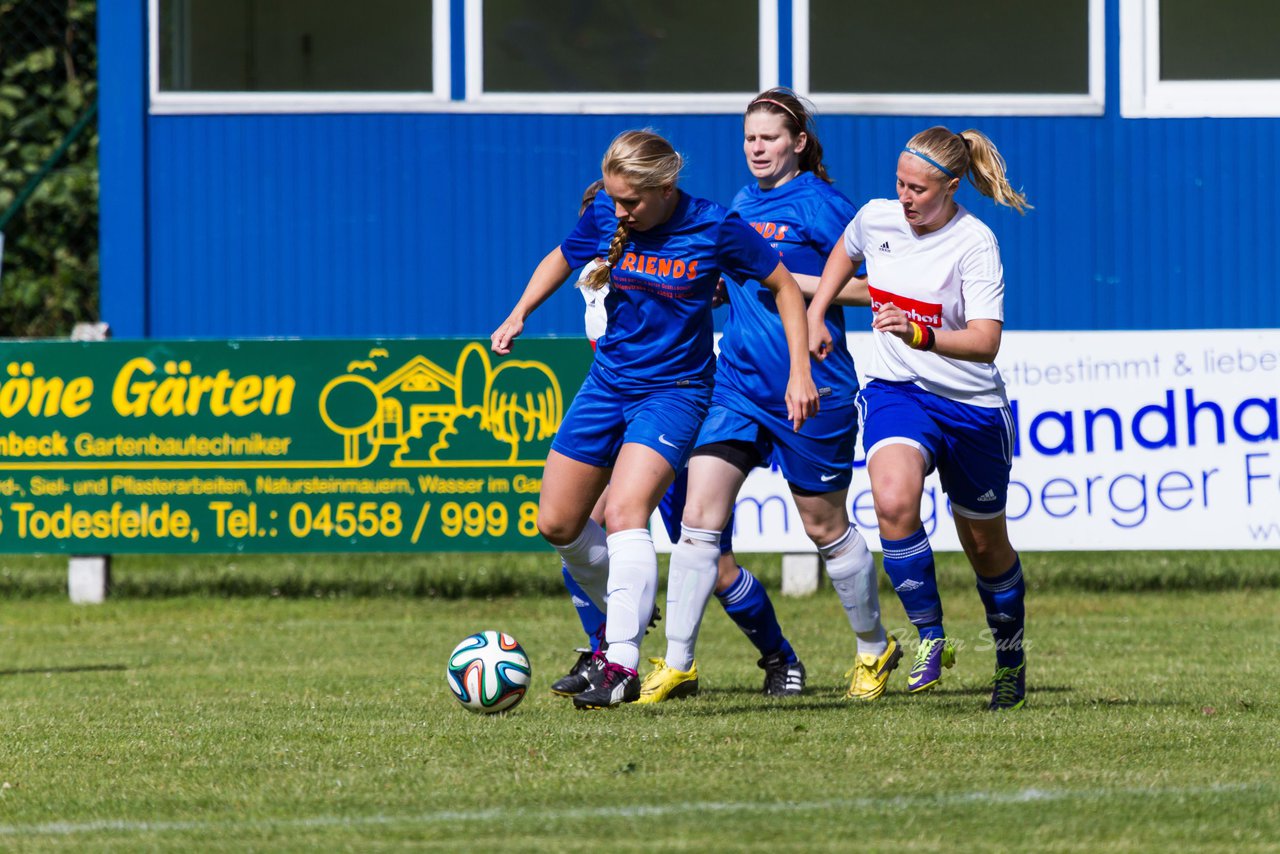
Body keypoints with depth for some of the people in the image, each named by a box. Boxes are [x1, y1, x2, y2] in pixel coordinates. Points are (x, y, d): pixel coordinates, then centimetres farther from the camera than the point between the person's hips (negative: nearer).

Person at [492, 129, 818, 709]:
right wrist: (518, 315, 6)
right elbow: (561, 259, 17)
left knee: (625, 513, -26)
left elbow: (784, 287, -4)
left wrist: (799, 372, -8)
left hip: (674, 391, -6)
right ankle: (621, 614, 32)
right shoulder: (606, 217, -5)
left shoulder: (716, 229, -16)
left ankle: (621, 666, -29)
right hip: (609, 380, 6)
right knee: (556, 525, 7)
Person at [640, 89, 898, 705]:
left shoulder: (821, 205, -8)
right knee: (698, 514, -7)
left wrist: (793, 282, -17)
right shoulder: (741, 204, 12)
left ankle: (875, 649, 29)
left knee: (824, 526, 7)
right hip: (737, 381, 6)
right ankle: (677, 664, -6)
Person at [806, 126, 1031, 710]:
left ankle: (1010, 656, 39)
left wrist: (919, 334, -41)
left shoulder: (975, 243, -17)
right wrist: (813, 316, 14)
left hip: (971, 405, -2)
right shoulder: (876, 219, -4)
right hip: (896, 393, 2)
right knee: (893, 502, -29)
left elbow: (986, 341, -26)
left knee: (984, 544, 13)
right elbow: (844, 254, 23)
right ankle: (929, 639, -16)